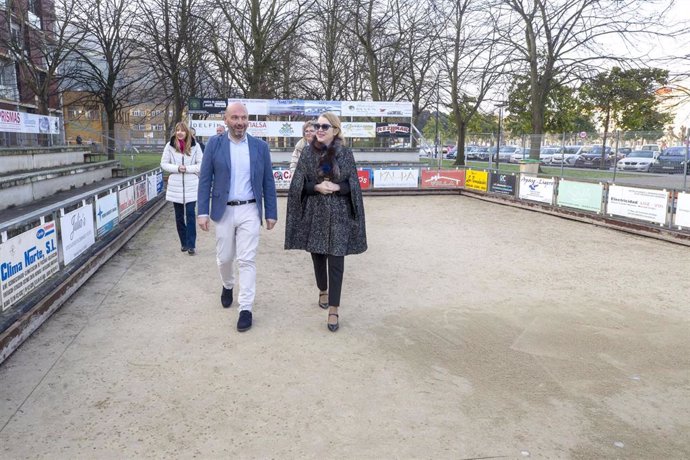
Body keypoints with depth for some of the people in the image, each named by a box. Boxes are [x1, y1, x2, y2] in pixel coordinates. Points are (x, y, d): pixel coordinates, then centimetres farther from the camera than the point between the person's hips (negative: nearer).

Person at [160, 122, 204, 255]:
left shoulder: (195, 146, -2)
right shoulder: (170, 146, 1)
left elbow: (201, 164, -1)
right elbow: (163, 163, 5)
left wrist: (188, 168, -14)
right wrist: (176, 168, -12)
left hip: (191, 186, -2)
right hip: (176, 186, 2)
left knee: (190, 214, -6)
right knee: (179, 216, 10)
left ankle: (191, 245, -2)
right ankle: (183, 242, 23)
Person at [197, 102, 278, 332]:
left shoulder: (260, 146, 1)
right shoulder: (214, 144, -1)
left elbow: (268, 182, 4)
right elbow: (205, 180, -1)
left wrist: (271, 213, 3)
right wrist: (203, 212, -6)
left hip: (250, 211, -1)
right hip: (223, 211, 1)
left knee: (247, 260, -2)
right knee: (224, 257, 14)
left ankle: (246, 308, 7)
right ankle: (228, 286, 44)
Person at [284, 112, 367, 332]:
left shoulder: (345, 153, 0)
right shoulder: (307, 152, 1)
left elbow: (353, 185, 1)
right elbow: (298, 184, 0)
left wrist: (337, 187, -18)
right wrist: (316, 186, -17)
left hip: (338, 214, -2)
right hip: (314, 213, 2)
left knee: (336, 260, -5)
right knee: (317, 255, 14)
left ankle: (333, 309, 1)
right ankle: (323, 290, 40)